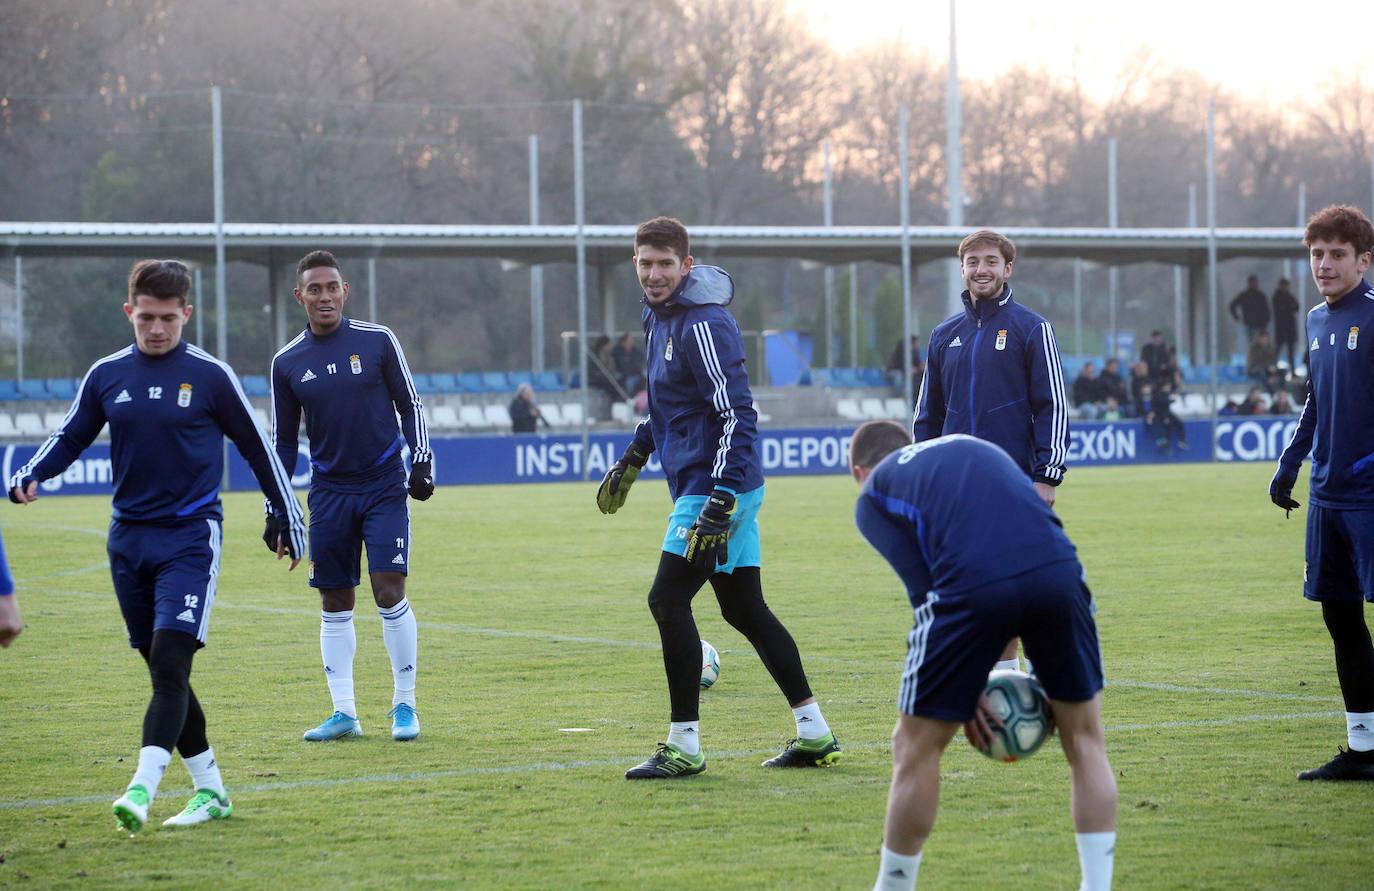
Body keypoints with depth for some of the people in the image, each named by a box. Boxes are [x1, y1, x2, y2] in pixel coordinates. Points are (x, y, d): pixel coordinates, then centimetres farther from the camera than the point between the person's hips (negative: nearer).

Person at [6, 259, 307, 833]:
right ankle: (209, 789, 17)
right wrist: (30, 476, -4)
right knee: (163, 672, 7)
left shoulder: (210, 376, -3)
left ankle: (142, 787, -26)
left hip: (190, 537, -5)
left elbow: (257, 448, 6)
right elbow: (70, 437, 16)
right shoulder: (106, 376, 7)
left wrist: (289, 520, 11)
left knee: (170, 664, -17)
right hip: (128, 537, 5)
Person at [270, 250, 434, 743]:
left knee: (389, 589, -11)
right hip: (330, 493, 2)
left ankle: (404, 704, 1)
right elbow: (283, 441, 11)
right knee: (335, 603, 3)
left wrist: (421, 462, -5)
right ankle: (344, 712, 9)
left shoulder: (377, 341, -2)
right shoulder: (287, 363, 3)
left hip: (384, 485, -2)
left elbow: (410, 405, 7)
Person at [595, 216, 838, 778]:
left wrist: (720, 501, -27)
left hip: (718, 486, -10)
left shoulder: (704, 325, -17)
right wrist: (632, 459, 28)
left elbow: (737, 415, -22)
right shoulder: (658, 316, 13)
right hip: (701, 484, 10)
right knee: (745, 609, 11)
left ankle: (684, 747, -7)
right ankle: (814, 734, 16)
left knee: (668, 601, -11)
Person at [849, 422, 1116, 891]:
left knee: (915, 747, 15)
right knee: (1084, 739, 21)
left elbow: (924, 589, 12)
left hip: (973, 587, -3)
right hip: (1058, 569, 3)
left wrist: (966, 692, 15)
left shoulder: (873, 494, 23)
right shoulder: (977, 448, 37)